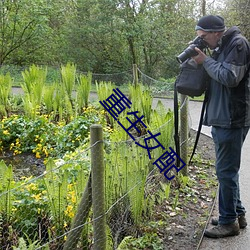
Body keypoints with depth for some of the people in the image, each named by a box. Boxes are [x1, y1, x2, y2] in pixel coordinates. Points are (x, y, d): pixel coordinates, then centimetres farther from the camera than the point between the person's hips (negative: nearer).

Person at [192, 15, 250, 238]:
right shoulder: (221, 47, 16)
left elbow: (230, 77, -21)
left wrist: (206, 61, -12)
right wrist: (203, 60, 3)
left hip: (232, 120, -10)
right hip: (222, 119, 10)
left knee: (226, 171, -3)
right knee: (228, 170, 16)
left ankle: (229, 221, 9)